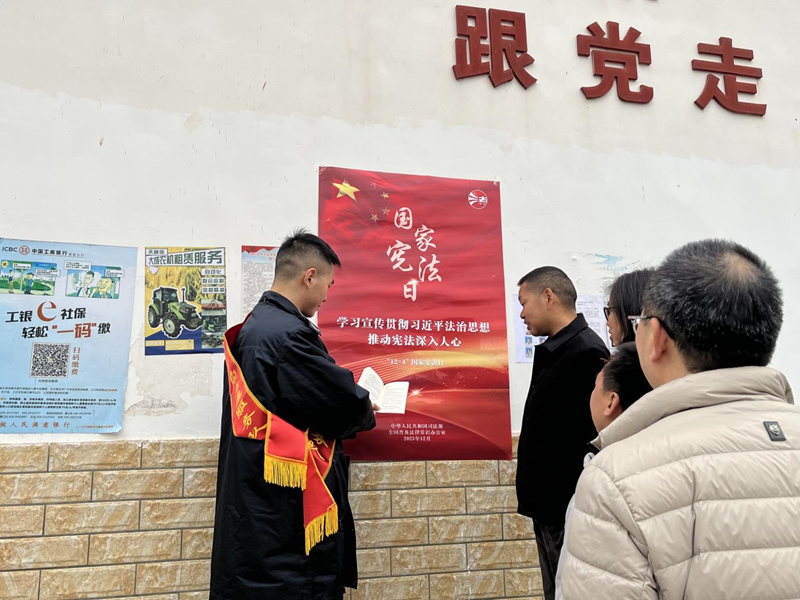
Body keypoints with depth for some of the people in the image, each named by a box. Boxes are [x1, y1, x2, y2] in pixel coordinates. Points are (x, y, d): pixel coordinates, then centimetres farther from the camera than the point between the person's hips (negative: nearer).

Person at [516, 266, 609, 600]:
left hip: (570, 509, -9)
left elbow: (594, 437, -24)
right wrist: (535, 498, 17)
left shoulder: (587, 353, -19)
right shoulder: (552, 351, 11)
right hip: (549, 505, 9)